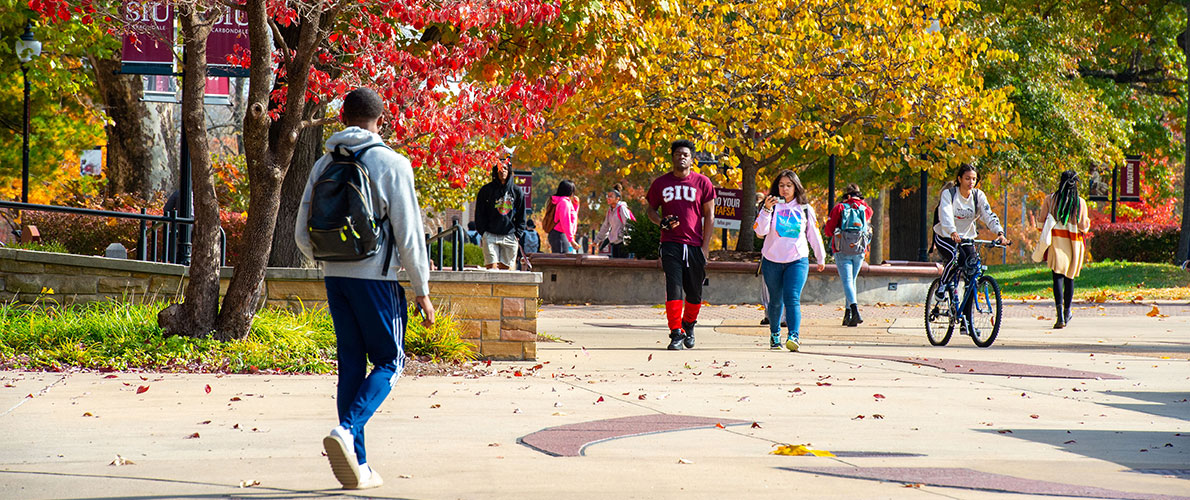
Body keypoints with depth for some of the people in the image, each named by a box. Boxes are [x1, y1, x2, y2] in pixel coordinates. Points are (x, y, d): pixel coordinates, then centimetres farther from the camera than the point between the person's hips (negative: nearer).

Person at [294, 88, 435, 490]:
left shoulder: (324, 165, 8)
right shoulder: (391, 164, -7)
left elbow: (303, 235, 10)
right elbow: (408, 232, -9)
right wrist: (422, 290, -2)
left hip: (335, 277, 5)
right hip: (375, 277, -5)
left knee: (351, 365, 10)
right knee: (390, 361, 6)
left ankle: (358, 466, 8)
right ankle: (346, 430, -17)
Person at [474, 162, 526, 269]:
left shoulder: (517, 191, 9)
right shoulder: (487, 190, 3)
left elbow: (521, 216, 13)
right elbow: (479, 213, 6)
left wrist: (518, 234, 4)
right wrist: (483, 231, -3)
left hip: (509, 236, 2)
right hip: (491, 235, -2)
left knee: (505, 267, 2)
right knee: (492, 266, -10)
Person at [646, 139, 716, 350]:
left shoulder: (702, 182, 4)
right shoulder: (661, 183, 7)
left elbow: (709, 216, 6)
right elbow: (651, 209, 17)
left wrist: (705, 246, -1)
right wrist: (662, 222, -6)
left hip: (695, 244, 0)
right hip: (671, 244, 0)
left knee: (694, 293, 6)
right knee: (673, 289, -11)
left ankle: (689, 325, 31)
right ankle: (676, 333, -8)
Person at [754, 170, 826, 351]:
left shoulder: (804, 208, 6)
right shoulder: (771, 206, 1)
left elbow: (813, 234, 16)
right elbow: (760, 231, -11)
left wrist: (821, 258, 24)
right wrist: (767, 209, -24)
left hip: (797, 261, -1)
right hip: (772, 261, 1)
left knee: (792, 299, -17)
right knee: (775, 301, 9)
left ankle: (794, 336, -27)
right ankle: (774, 334, 28)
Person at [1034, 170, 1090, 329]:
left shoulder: (1050, 199, 0)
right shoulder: (1080, 202, -1)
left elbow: (1042, 222, -1)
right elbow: (1083, 226, -2)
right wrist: (1088, 221, 21)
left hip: (1056, 240, -1)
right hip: (1074, 243, 1)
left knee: (1058, 276, -7)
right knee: (1069, 277, 15)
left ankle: (1060, 314, -24)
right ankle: (1067, 313, 28)